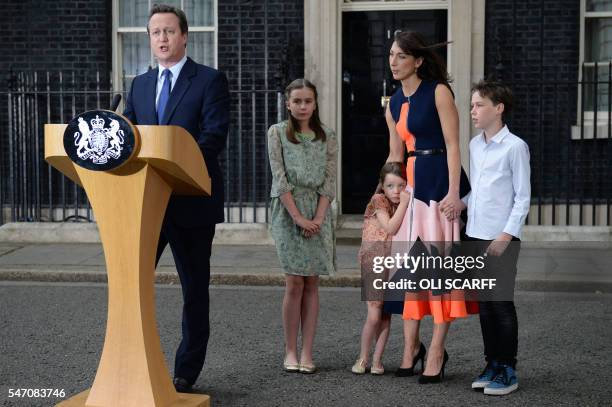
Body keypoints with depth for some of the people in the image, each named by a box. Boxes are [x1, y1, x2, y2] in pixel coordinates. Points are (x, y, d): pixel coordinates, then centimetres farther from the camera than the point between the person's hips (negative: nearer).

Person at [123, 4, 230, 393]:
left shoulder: (210, 80, -3)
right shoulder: (140, 84, 14)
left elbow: (215, 135, -14)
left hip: (191, 199, -4)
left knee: (194, 287, 7)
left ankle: (187, 371, 20)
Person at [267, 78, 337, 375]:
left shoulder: (327, 137, 8)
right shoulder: (277, 132, 2)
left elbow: (329, 181, 2)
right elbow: (280, 178, -5)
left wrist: (318, 218, -11)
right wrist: (298, 217, -14)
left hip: (318, 214, 2)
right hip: (287, 211, -2)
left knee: (312, 283, 1)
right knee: (295, 282, -7)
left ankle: (307, 353, 4)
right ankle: (290, 352, 2)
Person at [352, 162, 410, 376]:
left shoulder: (405, 205, 11)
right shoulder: (378, 200, -5)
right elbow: (390, 227, -17)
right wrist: (404, 204, -15)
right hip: (373, 262, -5)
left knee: (386, 315, 5)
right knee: (374, 315, -9)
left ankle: (377, 360, 13)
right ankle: (363, 357, 8)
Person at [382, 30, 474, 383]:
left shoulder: (439, 92, -6)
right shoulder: (394, 104, 14)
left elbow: (453, 145, -11)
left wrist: (454, 191, -18)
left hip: (441, 182, -7)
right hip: (411, 184, 7)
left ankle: (436, 351, 4)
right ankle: (411, 346, 17)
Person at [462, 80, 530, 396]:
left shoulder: (515, 146, -8)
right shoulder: (475, 145, 12)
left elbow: (523, 197, -9)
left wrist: (507, 235, -15)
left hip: (501, 240, -6)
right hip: (475, 237, 6)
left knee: (502, 305, -1)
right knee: (484, 304, 11)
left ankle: (507, 370, 10)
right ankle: (492, 364, 22)